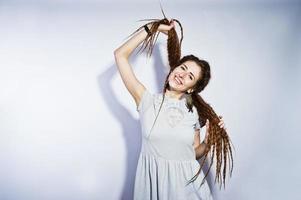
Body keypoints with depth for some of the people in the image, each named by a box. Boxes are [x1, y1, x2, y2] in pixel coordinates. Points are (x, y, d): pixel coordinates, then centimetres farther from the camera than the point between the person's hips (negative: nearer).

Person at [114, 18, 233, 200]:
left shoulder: (194, 112, 0)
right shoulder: (147, 101, -5)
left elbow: (195, 153, 10)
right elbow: (120, 55, -8)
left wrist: (210, 139, -8)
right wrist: (151, 28, -1)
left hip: (187, 183, 1)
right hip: (154, 183, -1)